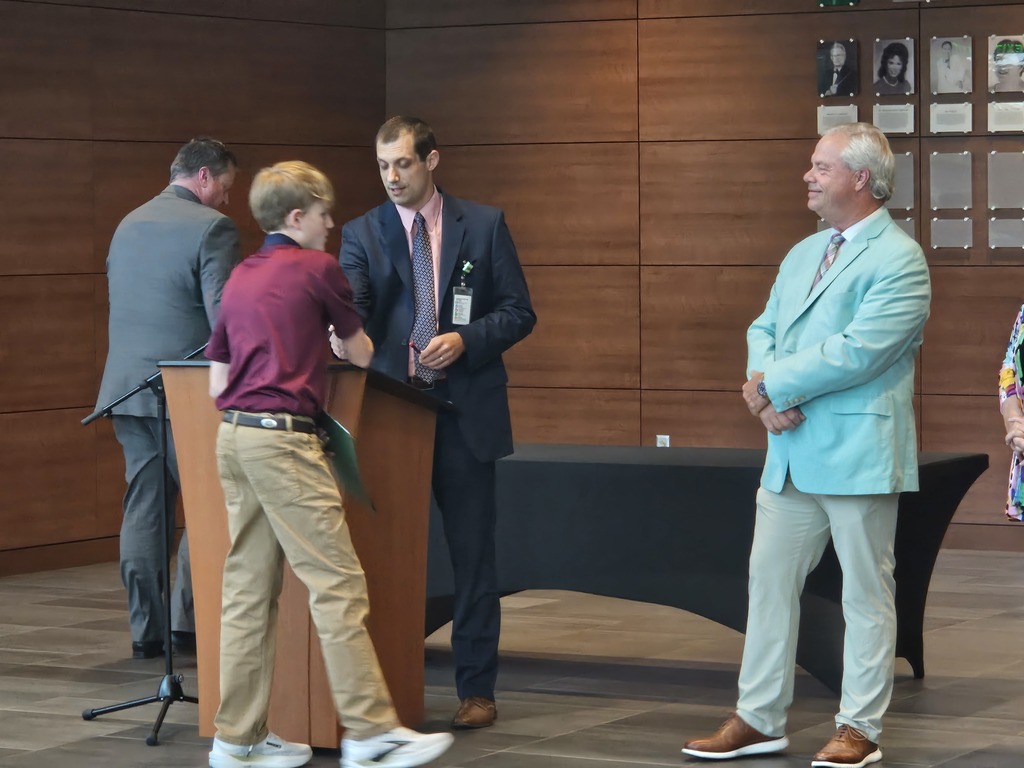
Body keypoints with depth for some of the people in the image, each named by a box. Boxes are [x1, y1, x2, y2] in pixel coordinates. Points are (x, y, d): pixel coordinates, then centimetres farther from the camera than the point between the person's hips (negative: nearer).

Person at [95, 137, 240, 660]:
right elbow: (224, 317, -16)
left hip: (127, 384, 7)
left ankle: (146, 630, 8)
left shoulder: (128, 225, 14)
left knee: (143, 508, 8)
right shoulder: (211, 228, -10)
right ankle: (189, 622, 0)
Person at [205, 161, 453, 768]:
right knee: (338, 584, -7)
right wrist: (339, 337, 31)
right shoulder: (318, 268, -2)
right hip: (283, 436, -8)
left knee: (249, 589, 10)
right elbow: (362, 354, 8)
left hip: (232, 434, 8)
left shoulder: (239, 279, 17)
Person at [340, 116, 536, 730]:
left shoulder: (484, 226, 4)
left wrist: (466, 340, -14)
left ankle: (477, 690, 9)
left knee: (473, 556, 3)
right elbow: (349, 303, -11)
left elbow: (519, 312, 4)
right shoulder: (363, 234, 5)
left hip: (465, 413, -1)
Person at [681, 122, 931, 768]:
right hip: (791, 451, 8)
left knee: (867, 593, 2)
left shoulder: (899, 259, -11)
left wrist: (772, 385, -14)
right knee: (770, 582, 10)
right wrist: (766, 389, -8)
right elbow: (765, 329, 13)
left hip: (858, 457, -8)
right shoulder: (802, 255, 17)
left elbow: (857, 352, -21)